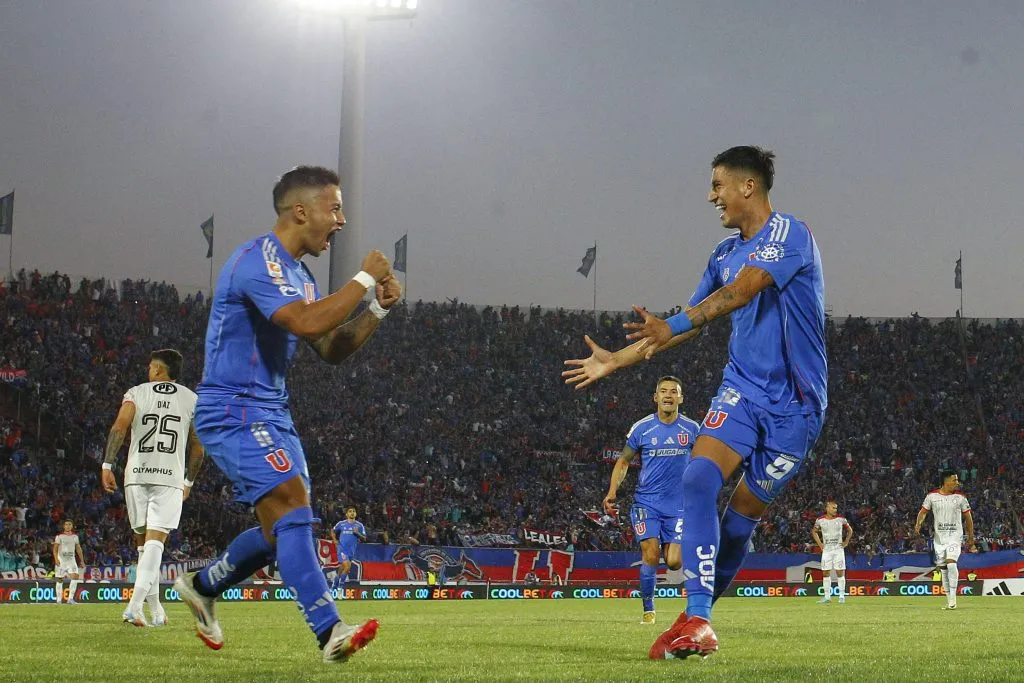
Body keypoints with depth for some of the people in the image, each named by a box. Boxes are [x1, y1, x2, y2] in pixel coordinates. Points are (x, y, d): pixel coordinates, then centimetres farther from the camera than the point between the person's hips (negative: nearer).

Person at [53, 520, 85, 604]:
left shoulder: (75, 536, 9)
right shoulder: (59, 536, -3)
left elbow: (78, 549, 17)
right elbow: (55, 549, -5)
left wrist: (82, 561, 15)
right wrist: (56, 559, -20)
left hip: (71, 559, 3)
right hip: (61, 560, -3)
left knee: (75, 577, -15)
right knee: (60, 580, 0)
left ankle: (70, 599, -13)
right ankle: (59, 600, 9)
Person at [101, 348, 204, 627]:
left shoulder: (136, 393, 6)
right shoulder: (192, 400, 9)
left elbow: (119, 427, -9)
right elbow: (198, 447, 10)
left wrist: (107, 465, -9)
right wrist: (189, 481, 22)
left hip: (137, 475, 1)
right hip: (170, 478, -1)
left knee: (143, 542, 13)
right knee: (155, 542, -8)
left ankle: (156, 610, 18)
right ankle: (135, 605, -26)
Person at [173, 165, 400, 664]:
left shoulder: (297, 274, 16)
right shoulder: (258, 261, -16)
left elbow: (331, 349, 16)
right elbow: (306, 323, -30)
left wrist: (378, 309, 2)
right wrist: (364, 279, -20)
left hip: (270, 414, 10)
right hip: (233, 411, -10)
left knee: (286, 528, 10)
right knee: (291, 507, -21)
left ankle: (201, 585, 30)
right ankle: (329, 631, -28)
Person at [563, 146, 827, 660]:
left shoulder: (788, 234, -10)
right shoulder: (725, 254, 14)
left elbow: (741, 291, -26)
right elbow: (693, 320, 25)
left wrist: (672, 326, -39)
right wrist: (616, 361, 26)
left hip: (794, 402, -5)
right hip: (742, 389, 5)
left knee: (741, 518, -2)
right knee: (698, 481, -18)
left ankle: (696, 620, 9)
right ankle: (696, 622, -21)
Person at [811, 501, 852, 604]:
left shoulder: (841, 519, -3)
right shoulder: (820, 520, -2)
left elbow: (850, 530, 11)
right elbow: (814, 531, 15)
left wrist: (846, 542, 2)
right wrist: (819, 543, 6)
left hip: (838, 549, -1)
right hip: (826, 549, 1)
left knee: (840, 572, -4)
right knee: (825, 573, 2)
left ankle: (842, 596, 1)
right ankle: (827, 596, 8)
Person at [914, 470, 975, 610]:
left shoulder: (960, 497, -1)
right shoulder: (932, 496, 0)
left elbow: (968, 517, 7)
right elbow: (923, 511, 9)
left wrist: (971, 538, 8)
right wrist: (918, 523, -12)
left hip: (955, 536, -2)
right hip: (938, 537, 2)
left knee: (951, 563, -22)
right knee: (943, 568, 5)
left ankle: (953, 597, -18)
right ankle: (949, 601, 15)